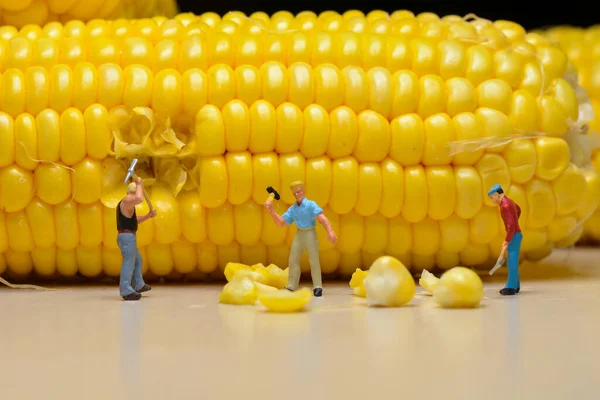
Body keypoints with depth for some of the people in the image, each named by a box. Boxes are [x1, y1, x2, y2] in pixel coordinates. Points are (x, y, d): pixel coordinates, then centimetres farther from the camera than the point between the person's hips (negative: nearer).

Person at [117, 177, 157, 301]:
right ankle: (126, 291, -18)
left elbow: (135, 220, 30)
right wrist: (139, 184, -16)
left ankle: (138, 285, 34)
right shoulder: (127, 201, -11)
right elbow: (140, 199, -32)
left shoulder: (126, 204, 22)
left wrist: (148, 216, 18)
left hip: (127, 237, 11)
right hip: (127, 236, -11)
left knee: (137, 260, 24)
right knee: (129, 263, -13)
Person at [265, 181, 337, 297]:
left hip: (310, 235, -6)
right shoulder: (292, 209, 6)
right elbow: (281, 223, 2)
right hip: (299, 235, 6)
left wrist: (330, 232, -42)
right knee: (293, 260, 3)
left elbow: (322, 218, -26)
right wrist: (271, 210, -12)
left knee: (314, 261, -8)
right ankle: (291, 287, 7)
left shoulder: (311, 205, -12)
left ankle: (317, 287, -3)